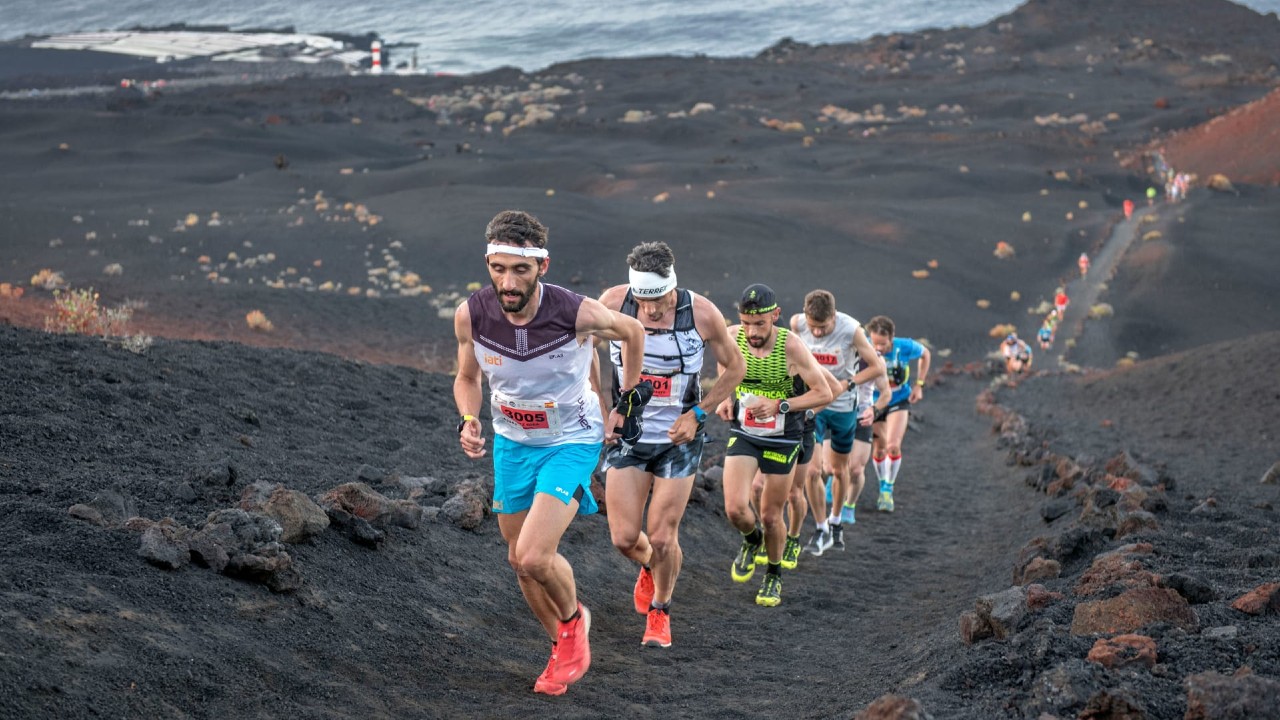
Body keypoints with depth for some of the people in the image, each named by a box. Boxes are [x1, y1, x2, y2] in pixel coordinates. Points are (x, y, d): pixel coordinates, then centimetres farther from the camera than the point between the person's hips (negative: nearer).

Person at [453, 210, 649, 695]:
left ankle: (573, 620, 14)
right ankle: (565, 650, 36)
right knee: (519, 560, 12)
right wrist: (468, 422, -16)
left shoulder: (576, 313, -28)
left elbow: (632, 332, -4)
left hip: (571, 441, -4)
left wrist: (628, 403, 2)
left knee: (534, 556, -19)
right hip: (512, 442, 4)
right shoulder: (471, 315, -19)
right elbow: (467, 377, 3)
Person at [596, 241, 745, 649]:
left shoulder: (702, 313, -16)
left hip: (679, 437, -1)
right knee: (624, 538, -2)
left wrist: (697, 414, -8)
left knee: (662, 537, -2)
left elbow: (735, 367, 0)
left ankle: (659, 611, 25)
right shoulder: (613, 303, -15)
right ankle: (650, 568, 35)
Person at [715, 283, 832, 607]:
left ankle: (774, 576, 34)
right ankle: (751, 540, 22)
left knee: (770, 516, 7)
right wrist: (727, 399, -7)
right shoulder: (731, 338, -12)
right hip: (743, 434, 2)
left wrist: (779, 405, -26)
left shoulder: (791, 347, -22)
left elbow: (824, 393, -16)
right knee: (735, 509, -15)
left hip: (782, 439, -2)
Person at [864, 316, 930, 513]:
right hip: (873, 402, 1)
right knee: (879, 449, 7)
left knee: (893, 446, -16)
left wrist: (918, 384, -3)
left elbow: (925, 354, 1)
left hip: (899, 401, -1)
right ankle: (883, 489, 31)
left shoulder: (905, 347, -23)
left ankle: (888, 490, 3)